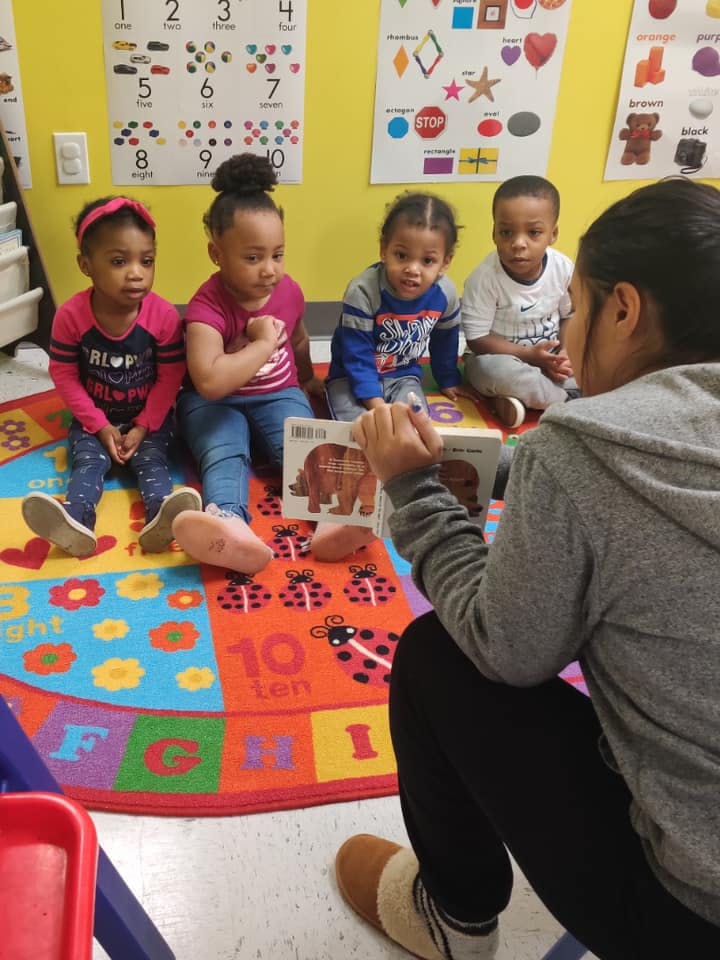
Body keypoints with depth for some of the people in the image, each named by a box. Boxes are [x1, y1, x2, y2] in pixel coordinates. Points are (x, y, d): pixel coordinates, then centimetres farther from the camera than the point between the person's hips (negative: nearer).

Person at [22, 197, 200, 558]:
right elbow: (64, 375, -8)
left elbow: (170, 378, -9)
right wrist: (100, 426, -13)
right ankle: (75, 522, -49)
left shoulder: (164, 315, -16)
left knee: (151, 459, -23)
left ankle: (161, 518, -50)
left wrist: (143, 426, -14)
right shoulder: (70, 315, -15)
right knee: (88, 460, -23)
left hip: (149, 417, 0)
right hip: (94, 419, 1)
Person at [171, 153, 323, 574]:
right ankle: (230, 523, -62)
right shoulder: (207, 306, -21)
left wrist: (308, 380, 36)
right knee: (223, 455, -33)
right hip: (217, 402, -4)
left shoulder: (290, 291, -2)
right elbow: (209, 382, -36)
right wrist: (264, 342, -28)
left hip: (278, 395, 5)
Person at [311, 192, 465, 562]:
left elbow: (445, 341, 12)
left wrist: (448, 382, 24)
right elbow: (358, 359, -21)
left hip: (403, 376, 4)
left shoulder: (445, 294, -11)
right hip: (352, 379, -4)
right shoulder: (363, 291, -25)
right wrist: (377, 406, -28)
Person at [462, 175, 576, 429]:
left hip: (548, 356, 4)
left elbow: (569, 317, 4)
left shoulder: (563, 268, -11)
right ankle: (567, 399, -17)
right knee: (494, 370, -38)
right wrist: (530, 355, -23)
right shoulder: (484, 278, -23)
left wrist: (566, 355, -15)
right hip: (497, 357, -4)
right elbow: (477, 339, -20)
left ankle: (521, 397, -16)